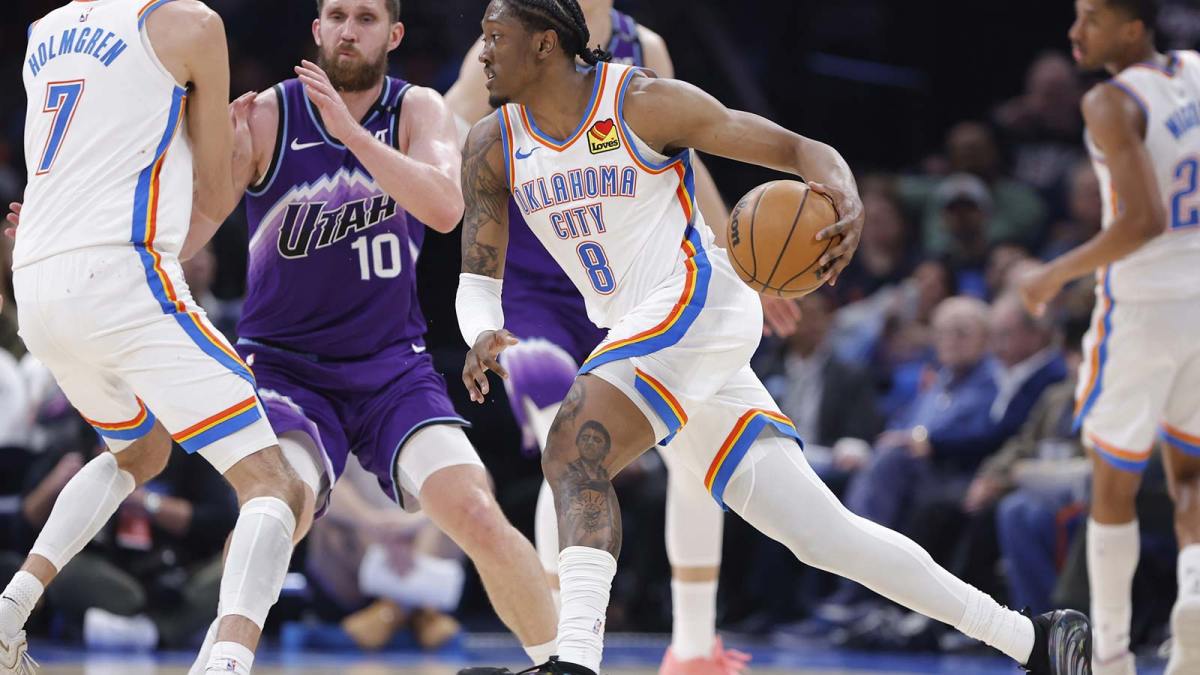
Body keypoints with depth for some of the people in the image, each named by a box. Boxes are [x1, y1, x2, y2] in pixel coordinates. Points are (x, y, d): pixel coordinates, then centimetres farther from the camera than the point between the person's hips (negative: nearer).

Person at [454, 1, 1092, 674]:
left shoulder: (643, 102, -9)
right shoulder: (493, 146, 7)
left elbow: (801, 150, -9)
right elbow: (479, 277, 8)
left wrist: (850, 204, -31)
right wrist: (483, 334, -16)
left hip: (699, 305, -6)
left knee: (573, 454, -27)